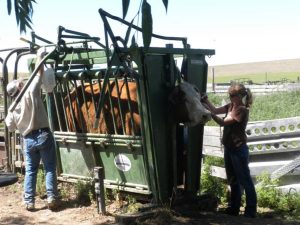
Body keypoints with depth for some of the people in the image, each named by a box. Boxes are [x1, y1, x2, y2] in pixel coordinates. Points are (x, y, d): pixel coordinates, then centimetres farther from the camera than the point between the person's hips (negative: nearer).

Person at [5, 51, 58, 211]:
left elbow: (11, 128, 15)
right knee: (50, 169, 2)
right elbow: (39, 72, -3)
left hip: (28, 140, 4)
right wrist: (40, 56, 8)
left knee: (30, 171, 11)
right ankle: (51, 198, -2)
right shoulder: (31, 93, -7)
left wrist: (7, 118, 31)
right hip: (44, 135, -3)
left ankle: (29, 202, 10)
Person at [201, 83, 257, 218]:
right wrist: (206, 101, -7)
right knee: (232, 180, 18)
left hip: (239, 150, -9)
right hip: (229, 148, 9)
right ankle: (234, 208, 31)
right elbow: (215, 110, 7)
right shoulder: (231, 106, 6)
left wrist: (208, 111, -24)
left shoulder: (242, 110, -19)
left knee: (245, 181, 2)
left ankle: (250, 212, 12)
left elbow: (223, 122, -22)